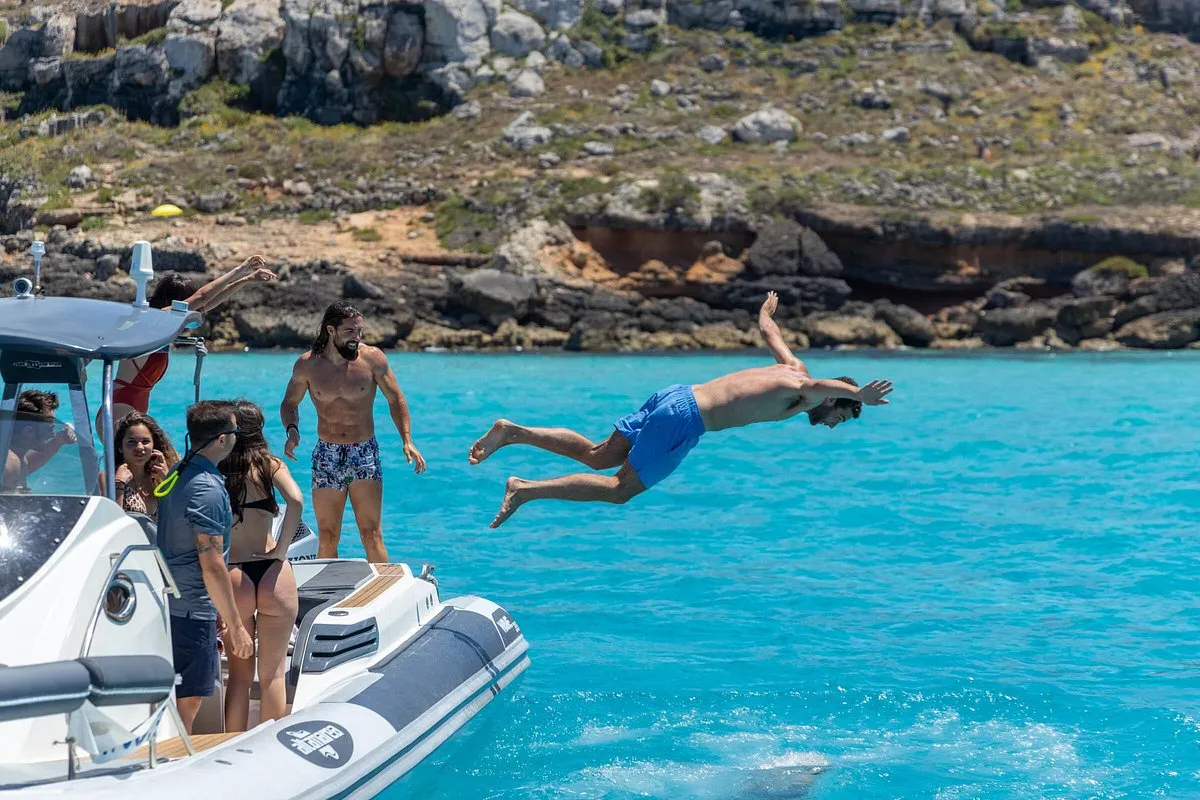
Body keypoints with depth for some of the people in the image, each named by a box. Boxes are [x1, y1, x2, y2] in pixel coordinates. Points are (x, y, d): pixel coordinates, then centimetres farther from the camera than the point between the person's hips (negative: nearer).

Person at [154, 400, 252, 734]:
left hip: (167, 603, 9)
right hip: (192, 610, -9)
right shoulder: (208, 489, -19)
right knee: (187, 705, -3)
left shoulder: (176, 475, 11)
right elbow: (212, 566, -21)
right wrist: (236, 626, -15)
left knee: (176, 702, 16)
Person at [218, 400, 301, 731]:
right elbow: (296, 500, -15)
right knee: (273, 673, 8)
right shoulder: (269, 464, 3)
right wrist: (281, 550, -7)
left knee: (239, 673, 13)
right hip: (272, 574, -1)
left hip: (232, 576, 1)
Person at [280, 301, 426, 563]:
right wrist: (292, 430, -8)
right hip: (327, 456, 1)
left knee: (371, 535, -8)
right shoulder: (307, 365, -3)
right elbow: (290, 403, 13)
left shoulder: (372, 358, -6)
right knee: (327, 539, 5)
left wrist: (407, 441, -7)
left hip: (365, 454, -1)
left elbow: (395, 400, 4)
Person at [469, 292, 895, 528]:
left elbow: (768, 330, 33)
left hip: (675, 395, 9)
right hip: (684, 418, -9)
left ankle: (514, 431, 6)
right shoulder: (804, 390, -7)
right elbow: (818, 385, -34)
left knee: (598, 456, 12)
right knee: (620, 488, -7)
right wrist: (859, 396, -31)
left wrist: (768, 309, 53)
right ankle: (526, 490, -13)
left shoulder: (792, 367, 16)